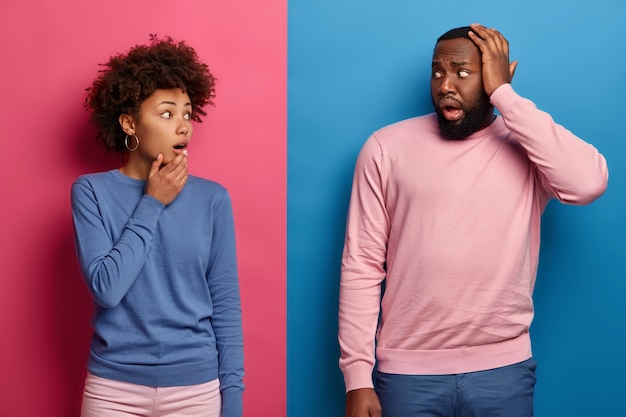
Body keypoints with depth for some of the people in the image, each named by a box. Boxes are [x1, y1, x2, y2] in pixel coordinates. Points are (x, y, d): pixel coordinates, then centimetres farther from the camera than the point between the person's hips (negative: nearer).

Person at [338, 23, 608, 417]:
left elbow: (589, 182, -22)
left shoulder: (530, 145, 0)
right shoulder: (387, 147, -2)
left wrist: (503, 93, -15)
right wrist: (358, 376, -7)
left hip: (504, 369, 1)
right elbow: (362, 266, -2)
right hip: (407, 371, 0)